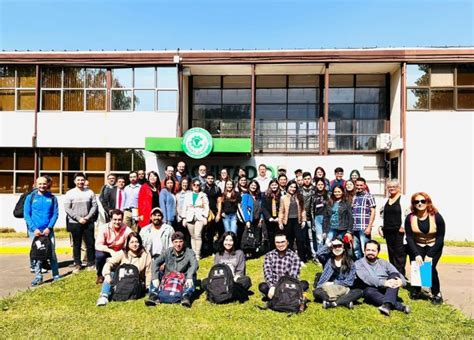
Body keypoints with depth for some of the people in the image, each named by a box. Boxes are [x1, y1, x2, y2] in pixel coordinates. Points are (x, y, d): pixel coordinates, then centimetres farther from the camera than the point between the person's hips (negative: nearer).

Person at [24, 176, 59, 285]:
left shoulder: (52, 198, 5)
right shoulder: (30, 197, 3)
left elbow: (55, 214, 2)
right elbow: (26, 215, -1)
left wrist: (49, 228, -10)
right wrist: (34, 229, -10)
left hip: (48, 230, 0)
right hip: (34, 230, 0)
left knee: (52, 253, 3)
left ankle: (56, 276, 12)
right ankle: (38, 277, 13)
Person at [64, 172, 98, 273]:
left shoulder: (90, 192, 3)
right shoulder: (70, 193, 0)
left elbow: (94, 206, 2)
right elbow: (67, 208, -5)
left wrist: (87, 217, -10)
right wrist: (78, 218, -12)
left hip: (88, 222, 1)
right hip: (74, 223, -1)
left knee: (90, 244, 4)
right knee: (76, 245, 9)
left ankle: (91, 263, 15)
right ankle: (77, 264, 19)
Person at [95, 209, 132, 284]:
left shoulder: (127, 230, -25)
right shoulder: (104, 228, -23)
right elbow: (98, 245, -27)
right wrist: (110, 251, -42)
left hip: (119, 252, 1)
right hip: (106, 250, 0)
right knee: (99, 255, -31)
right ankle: (100, 275, 1)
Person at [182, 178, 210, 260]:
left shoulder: (203, 195, 8)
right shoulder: (188, 195, 13)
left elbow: (206, 207, 4)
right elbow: (184, 207, 12)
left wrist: (205, 217, -7)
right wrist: (184, 218, 5)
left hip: (199, 218, -2)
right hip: (190, 218, 3)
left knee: (198, 235, -14)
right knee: (192, 236, 3)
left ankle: (198, 254, -11)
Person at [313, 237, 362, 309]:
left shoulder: (350, 262, 8)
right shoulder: (328, 259, 8)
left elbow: (349, 281, 2)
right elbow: (319, 253, -14)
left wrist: (333, 283, -7)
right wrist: (329, 245, -1)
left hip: (343, 291, 1)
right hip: (327, 290, -1)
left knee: (359, 292, -26)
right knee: (316, 292, -31)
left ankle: (332, 303, -31)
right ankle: (346, 301, -31)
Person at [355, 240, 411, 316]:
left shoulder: (384, 263, 17)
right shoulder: (359, 263, 5)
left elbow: (398, 275, 4)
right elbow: (366, 278, -13)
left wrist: (401, 281, -21)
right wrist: (383, 283, -27)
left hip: (388, 290, 3)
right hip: (373, 290, -3)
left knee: (394, 275, -23)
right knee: (368, 291, -36)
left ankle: (387, 304, -43)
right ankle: (400, 306, -37)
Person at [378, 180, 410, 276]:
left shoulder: (404, 200, -2)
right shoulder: (385, 201, 16)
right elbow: (382, 215, 21)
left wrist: (404, 226, -15)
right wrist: (380, 226, 11)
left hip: (399, 231, -6)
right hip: (388, 231, 6)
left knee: (400, 254, -5)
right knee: (391, 253, 11)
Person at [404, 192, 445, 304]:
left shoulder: (436, 217, -16)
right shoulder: (410, 218, -12)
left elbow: (440, 237, -13)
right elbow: (409, 237, -11)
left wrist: (430, 255, -18)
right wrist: (416, 254, -21)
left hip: (434, 247, -2)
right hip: (417, 246, 2)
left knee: (430, 267, -17)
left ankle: (436, 294, 4)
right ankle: (417, 290, 15)